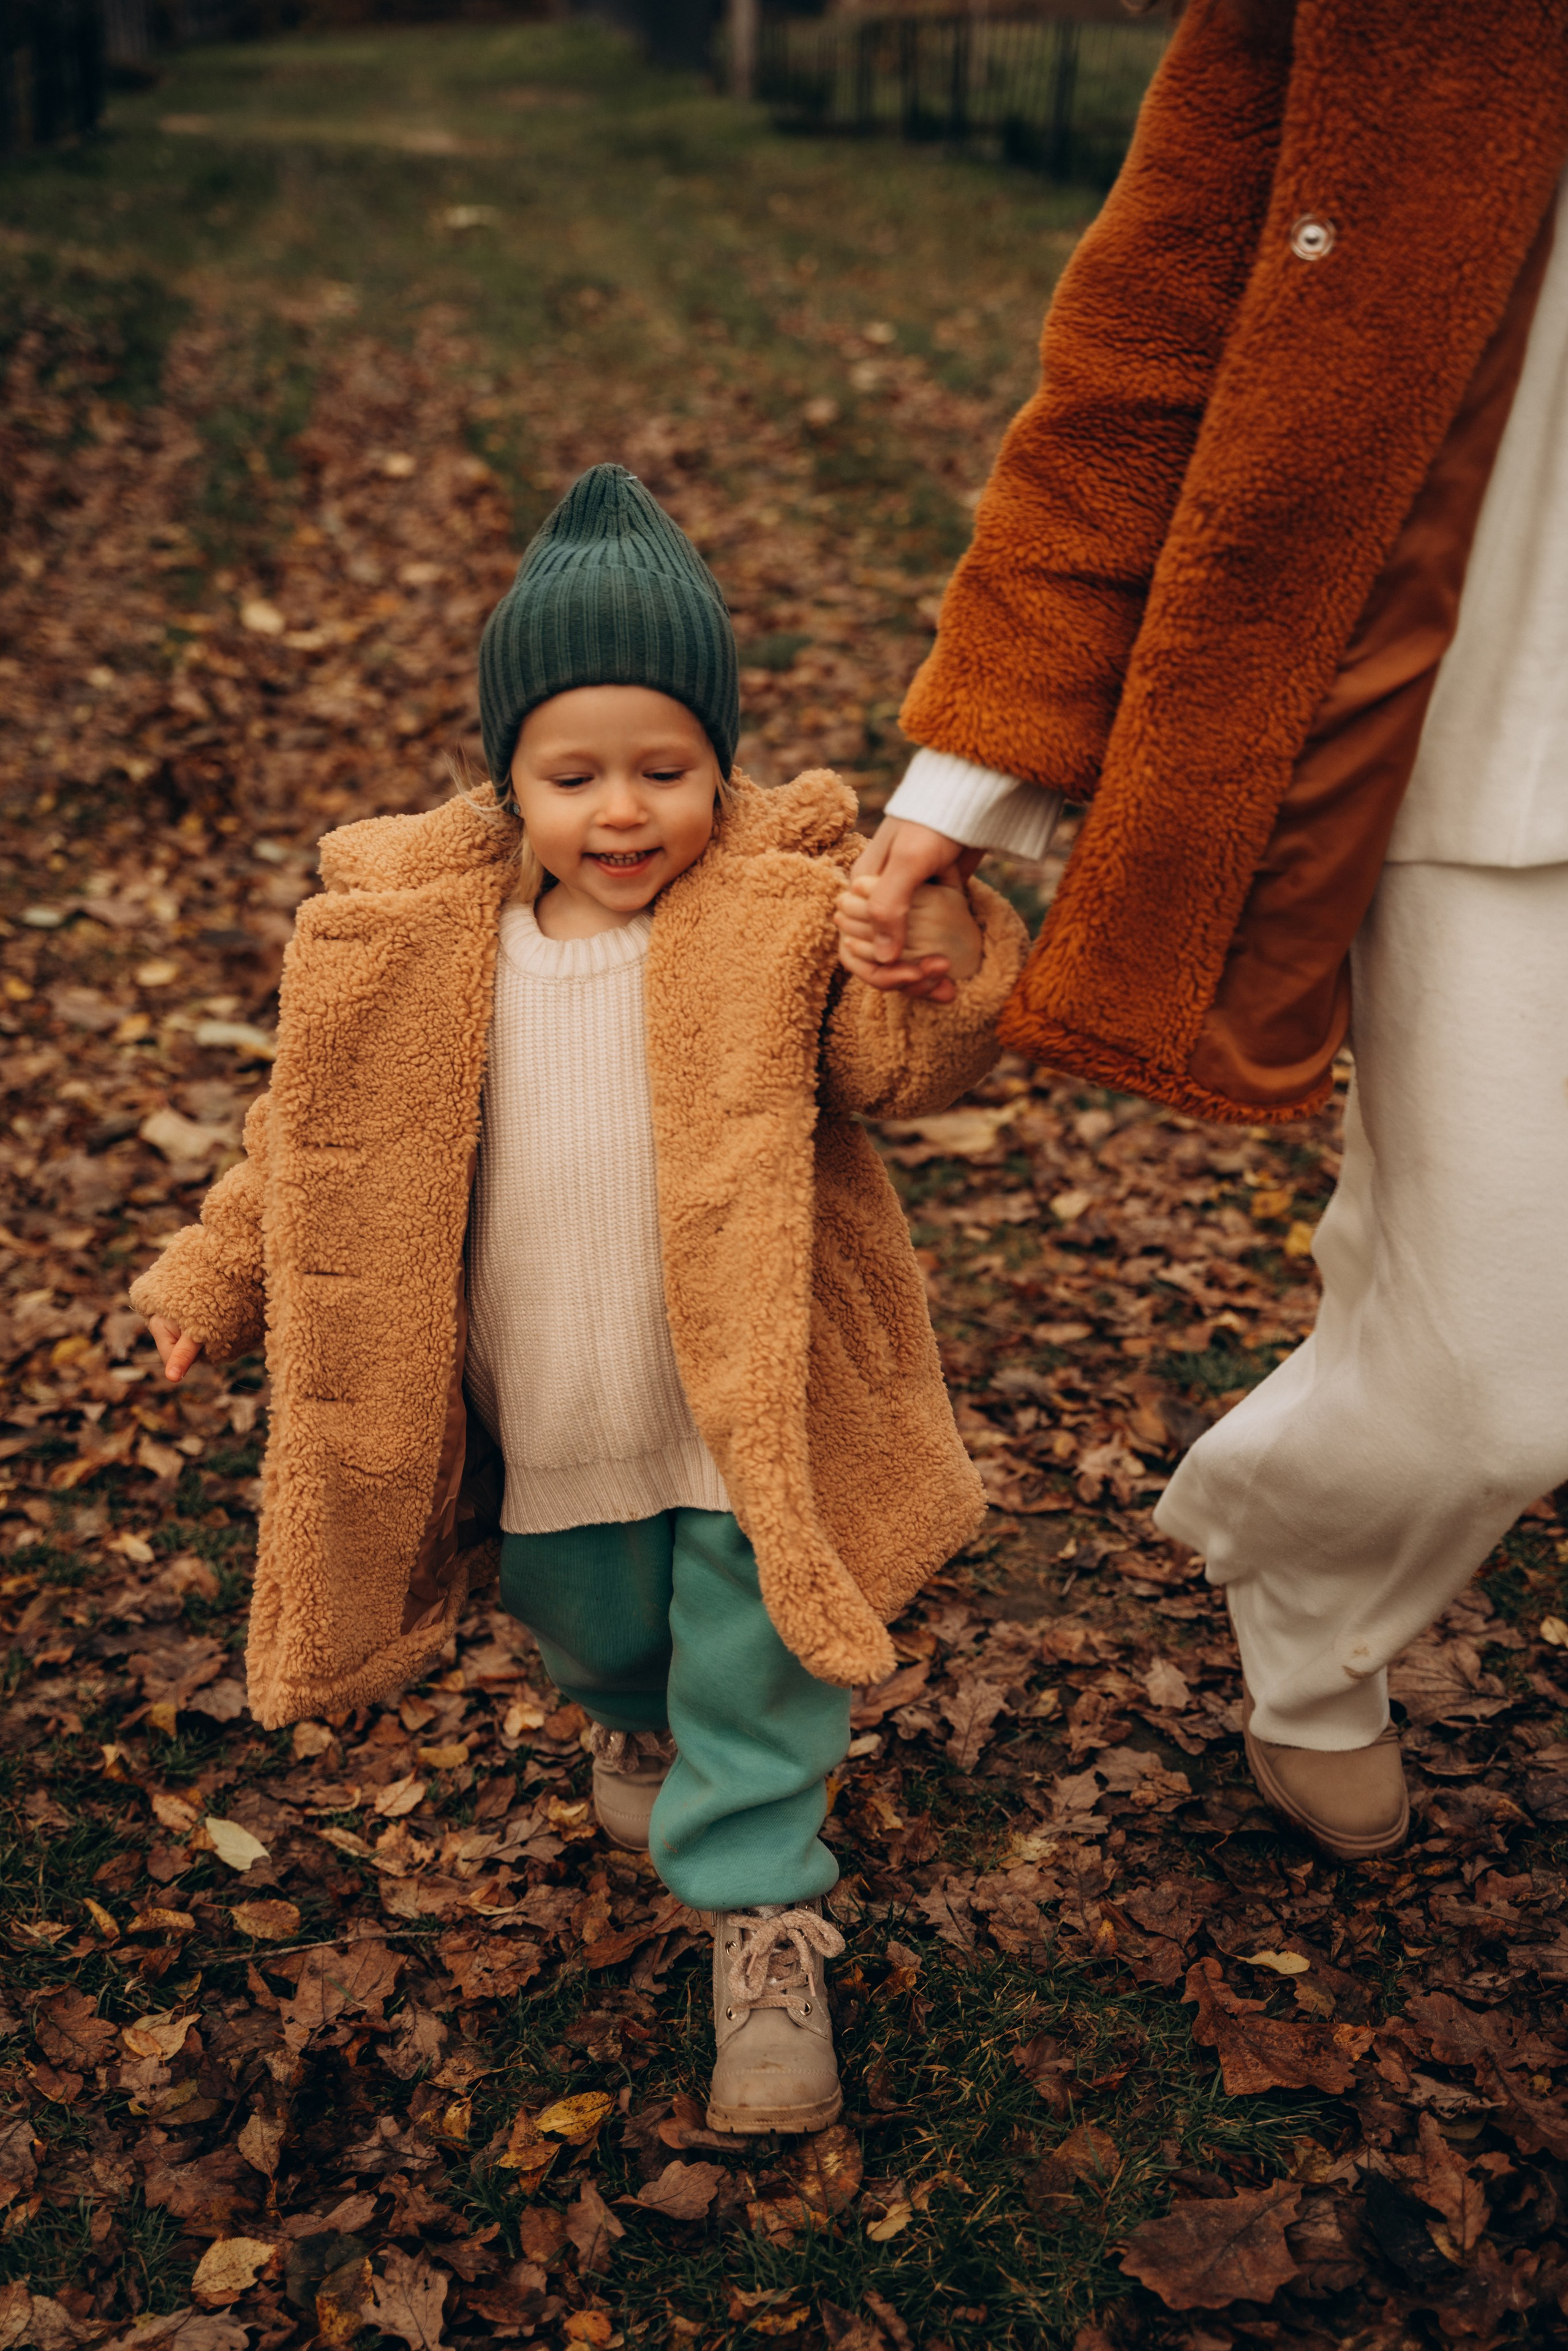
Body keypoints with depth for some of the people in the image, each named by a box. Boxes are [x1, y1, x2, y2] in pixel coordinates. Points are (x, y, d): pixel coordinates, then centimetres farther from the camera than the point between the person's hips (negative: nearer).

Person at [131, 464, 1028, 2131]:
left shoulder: (782, 913, -13)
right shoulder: (419, 941, -6)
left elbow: (898, 1067, -20)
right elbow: (326, 1139, 4)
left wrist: (946, 958, -40)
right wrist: (214, 1275, 4)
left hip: (744, 1396, -3)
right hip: (544, 1412, 4)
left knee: (749, 1662, 2)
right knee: (583, 1622, 25)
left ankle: (761, 1918, 23)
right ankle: (631, 1713, 60)